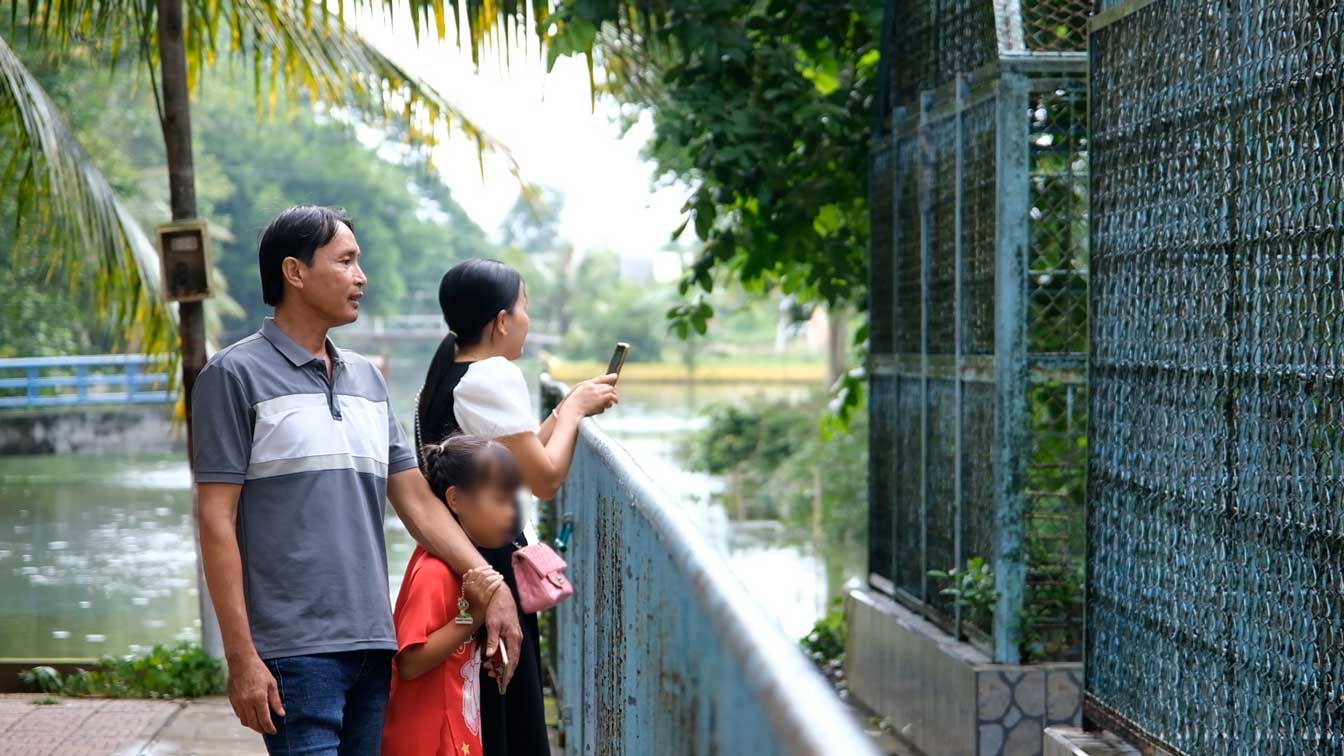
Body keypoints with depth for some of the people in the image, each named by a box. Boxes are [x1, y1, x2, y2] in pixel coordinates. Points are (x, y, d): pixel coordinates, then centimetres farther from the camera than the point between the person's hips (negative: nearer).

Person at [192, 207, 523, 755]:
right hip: (294, 651, -6)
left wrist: (491, 584, 5)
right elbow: (216, 520, -7)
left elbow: (416, 500, 17)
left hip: (373, 645, 6)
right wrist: (240, 656, -12)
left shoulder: (367, 379, 17)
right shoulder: (235, 375, -3)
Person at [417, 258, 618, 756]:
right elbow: (545, 478, -16)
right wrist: (574, 409, -2)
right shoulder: (496, 376, -13)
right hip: (494, 555, -9)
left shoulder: (445, 377, 14)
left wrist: (569, 409, 18)